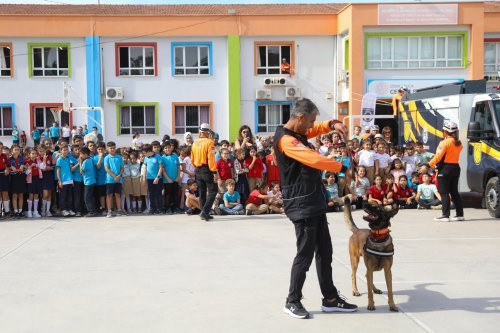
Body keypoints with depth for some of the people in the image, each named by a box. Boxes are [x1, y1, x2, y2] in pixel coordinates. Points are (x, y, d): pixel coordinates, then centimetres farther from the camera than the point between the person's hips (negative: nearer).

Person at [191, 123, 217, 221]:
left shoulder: (195, 143, 7)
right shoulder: (209, 142, -12)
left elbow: (192, 159, 13)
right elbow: (211, 158, -18)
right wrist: (214, 172, -16)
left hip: (198, 171, 6)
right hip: (207, 170, -6)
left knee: (202, 193, 13)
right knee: (212, 191, 1)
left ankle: (204, 214, 18)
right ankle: (205, 212, -12)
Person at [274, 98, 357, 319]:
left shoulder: (298, 133, 12)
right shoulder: (286, 140, -19)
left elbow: (317, 129, 32)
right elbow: (314, 159, -30)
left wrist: (332, 124, 11)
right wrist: (343, 168, -21)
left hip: (315, 204, 10)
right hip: (302, 206, -10)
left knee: (324, 251, 13)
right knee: (305, 254, -3)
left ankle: (330, 299, 22)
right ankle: (292, 301, 11)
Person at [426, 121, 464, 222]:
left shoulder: (445, 142, -15)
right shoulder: (458, 143, 9)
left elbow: (438, 156, -17)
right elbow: (453, 154, 9)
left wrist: (430, 164, -3)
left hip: (445, 169, -8)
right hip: (456, 167, 8)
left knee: (444, 193, -3)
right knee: (454, 192, 14)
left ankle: (446, 215, -6)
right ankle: (460, 214, 15)